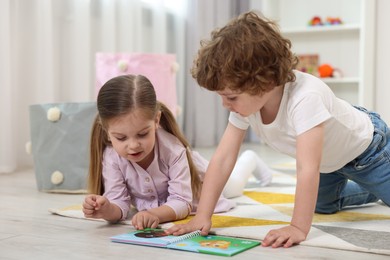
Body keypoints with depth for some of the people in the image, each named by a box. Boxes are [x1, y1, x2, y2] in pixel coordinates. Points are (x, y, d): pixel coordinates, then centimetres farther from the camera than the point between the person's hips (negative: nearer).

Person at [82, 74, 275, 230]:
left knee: (232, 186, 32)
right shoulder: (111, 157, -38)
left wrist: (155, 214, -63)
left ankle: (249, 161, 59)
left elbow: (181, 203, -43)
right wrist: (107, 209, -57)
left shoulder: (172, 148, -46)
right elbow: (119, 204, -33)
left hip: (197, 181, -1)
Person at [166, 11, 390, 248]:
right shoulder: (245, 100, -26)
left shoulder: (304, 97, -47)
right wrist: (202, 217, -30)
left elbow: (307, 169, -51)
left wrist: (299, 228, -52)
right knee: (324, 204, 27)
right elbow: (223, 158, -25)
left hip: (364, 146, -6)